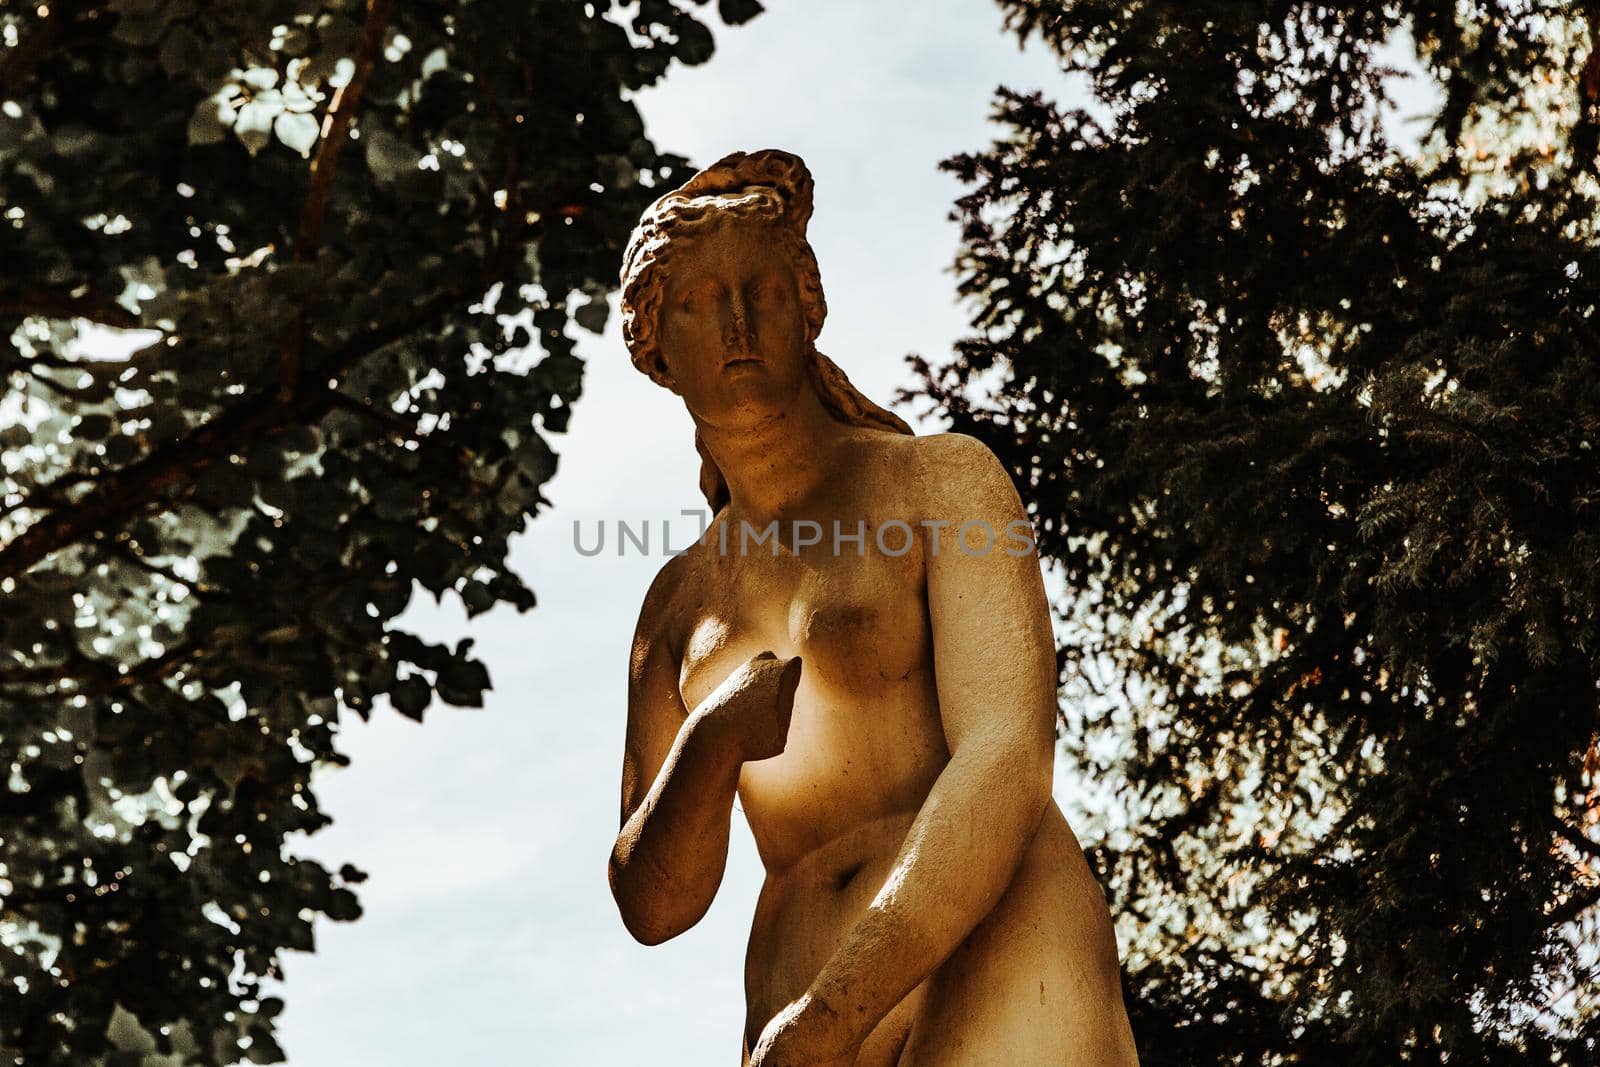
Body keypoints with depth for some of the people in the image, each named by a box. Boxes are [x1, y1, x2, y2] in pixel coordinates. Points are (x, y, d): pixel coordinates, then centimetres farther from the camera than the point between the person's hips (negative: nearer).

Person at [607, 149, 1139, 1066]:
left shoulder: (944, 479, 7)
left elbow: (1007, 762, -7)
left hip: (1001, 976, -4)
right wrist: (711, 747, -6)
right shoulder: (679, 602, 21)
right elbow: (655, 904, 17)